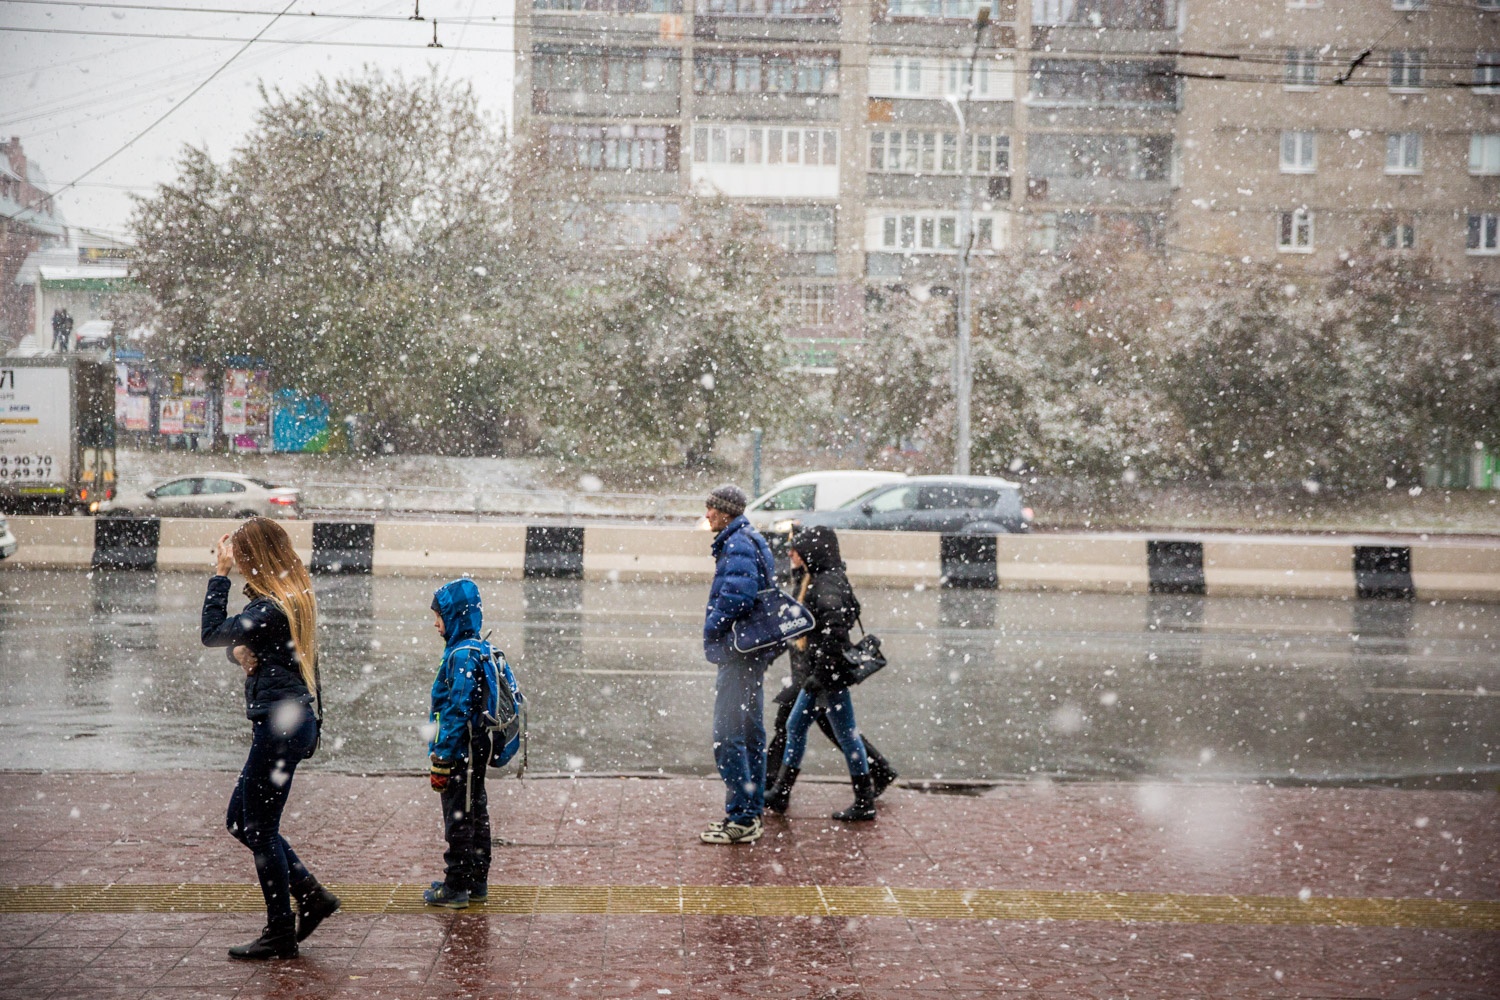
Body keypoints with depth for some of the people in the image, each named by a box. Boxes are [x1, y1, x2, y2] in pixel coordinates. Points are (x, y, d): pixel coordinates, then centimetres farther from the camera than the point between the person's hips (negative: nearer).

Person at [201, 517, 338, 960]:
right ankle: (312, 895, 20)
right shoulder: (295, 598, 11)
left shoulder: (270, 610, -20)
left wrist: (220, 573, -4)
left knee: (260, 829, 1)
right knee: (240, 820, 18)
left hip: (279, 725, -10)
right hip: (295, 720, 10)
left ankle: (280, 935, 12)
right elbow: (240, 644, 18)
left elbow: (211, 633, -8)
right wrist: (241, 652, -6)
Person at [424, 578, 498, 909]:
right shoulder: (479, 649, 10)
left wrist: (441, 760, -19)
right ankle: (477, 882, 26)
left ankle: (456, 887, 9)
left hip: (461, 753, -10)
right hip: (475, 750, 10)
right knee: (475, 815, 16)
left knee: (459, 820, 0)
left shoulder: (463, 655, -20)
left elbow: (457, 711, -22)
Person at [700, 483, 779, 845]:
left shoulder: (738, 546, -15)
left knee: (728, 736, -10)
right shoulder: (752, 541, 18)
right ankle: (751, 813, 21)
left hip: (738, 653, -11)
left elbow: (738, 596, -27)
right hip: (754, 651, 11)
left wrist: (712, 628, -12)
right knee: (751, 733, 14)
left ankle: (741, 820, -8)